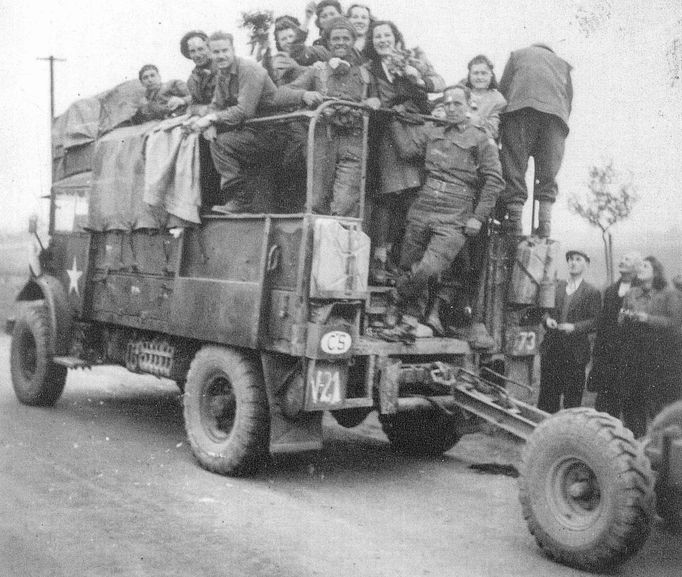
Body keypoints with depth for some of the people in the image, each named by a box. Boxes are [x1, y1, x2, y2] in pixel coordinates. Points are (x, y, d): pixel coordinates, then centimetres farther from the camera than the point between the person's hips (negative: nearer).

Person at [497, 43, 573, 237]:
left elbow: (502, 89, 19)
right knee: (548, 171, 4)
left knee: (514, 166, -4)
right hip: (556, 111, 2)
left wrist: (499, 134, 18)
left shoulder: (518, 54, 31)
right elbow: (569, 98, 24)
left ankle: (515, 221, -12)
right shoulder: (562, 63, 37)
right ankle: (545, 222, -5)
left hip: (520, 105, -2)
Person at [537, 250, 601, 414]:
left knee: (572, 400, 1)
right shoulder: (556, 286, 13)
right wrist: (547, 319, -6)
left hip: (575, 353, -4)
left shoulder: (592, 292, 0)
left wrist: (574, 327, -19)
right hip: (551, 349, 4)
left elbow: (594, 321, -5)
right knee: (547, 396, 7)